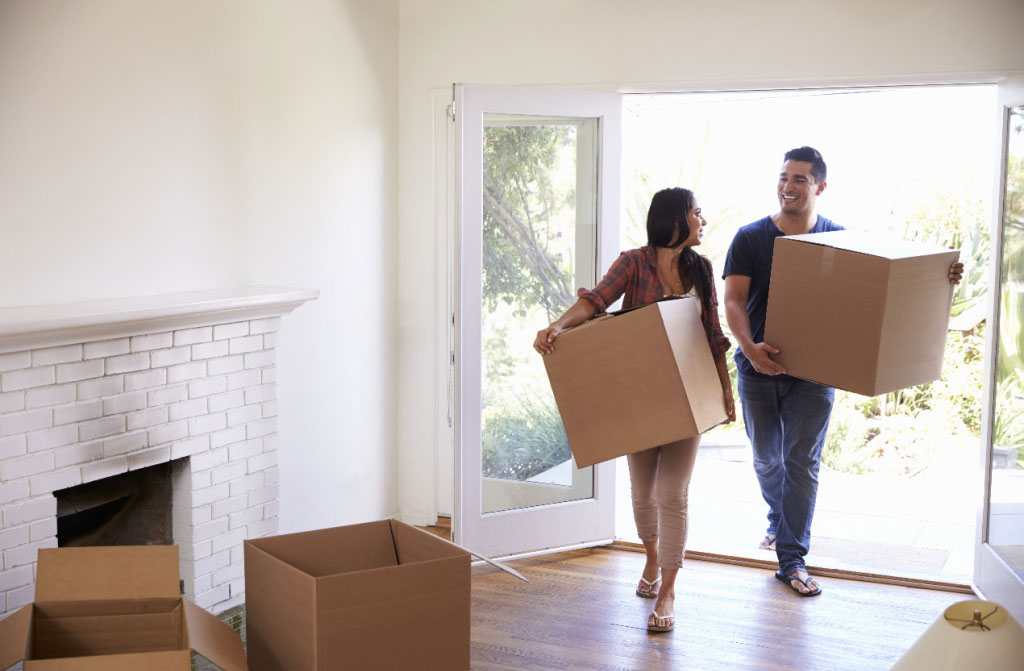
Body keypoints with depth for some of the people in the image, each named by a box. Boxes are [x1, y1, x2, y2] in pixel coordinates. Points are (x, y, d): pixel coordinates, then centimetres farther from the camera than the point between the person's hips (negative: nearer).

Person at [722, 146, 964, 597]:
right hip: (759, 368, 1)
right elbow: (734, 300, -11)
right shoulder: (750, 238, -3)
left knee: (802, 463, -1)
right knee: (766, 458, 14)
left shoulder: (838, 240, 0)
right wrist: (750, 347, -29)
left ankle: (792, 560, 7)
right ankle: (778, 522, 43)